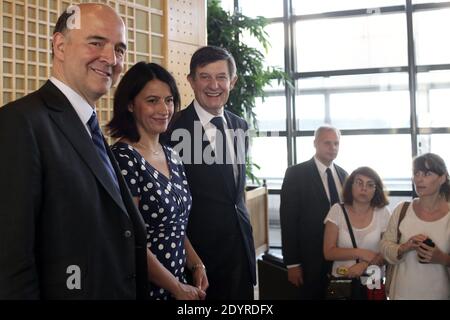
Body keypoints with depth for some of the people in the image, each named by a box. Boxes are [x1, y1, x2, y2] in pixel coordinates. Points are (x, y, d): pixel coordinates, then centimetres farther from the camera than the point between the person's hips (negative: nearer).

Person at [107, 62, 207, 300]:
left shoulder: (171, 156, 6)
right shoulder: (123, 158, -18)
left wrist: (196, 265, -1)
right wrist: (178, 289, -12)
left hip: (180, 281, 7)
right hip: (145, 288, -7)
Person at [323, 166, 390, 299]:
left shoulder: (383, 213, -4)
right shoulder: (337, 210, -5)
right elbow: (329, 252, -9)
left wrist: (364, 265, -18)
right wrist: (360, 253, -18)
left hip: (372, 284, 0)